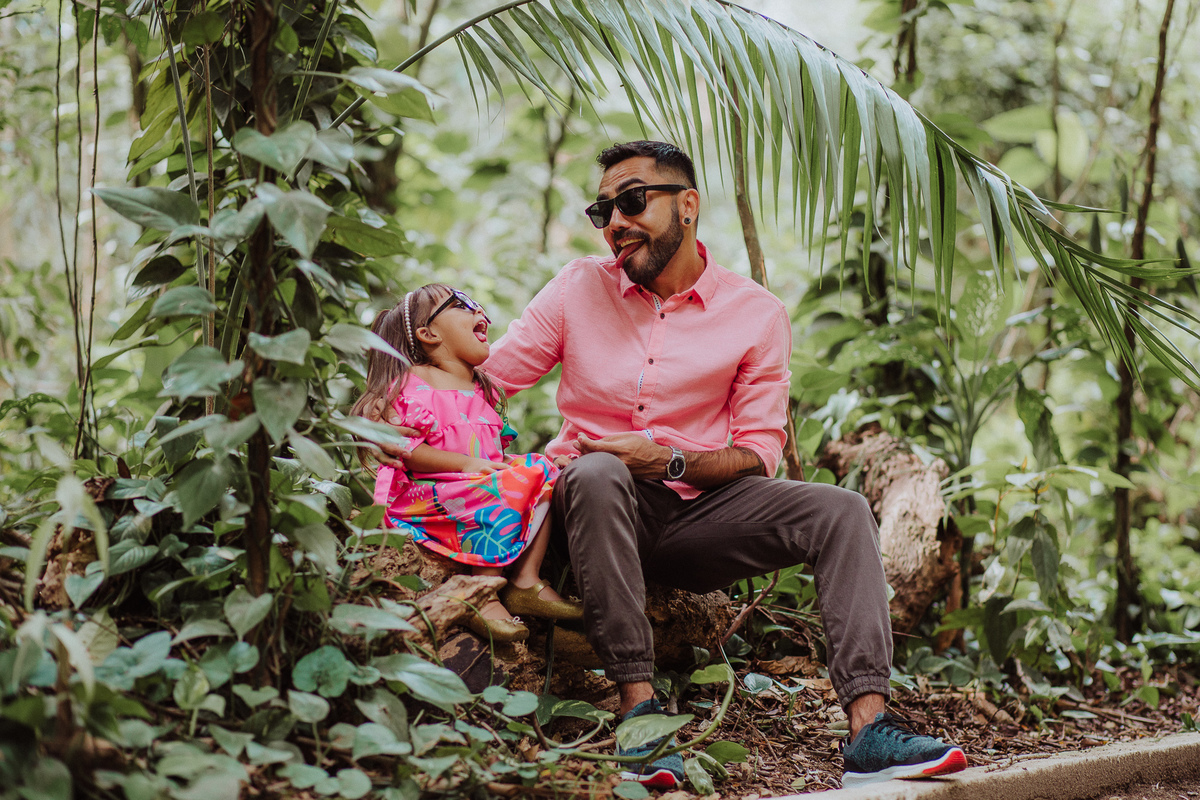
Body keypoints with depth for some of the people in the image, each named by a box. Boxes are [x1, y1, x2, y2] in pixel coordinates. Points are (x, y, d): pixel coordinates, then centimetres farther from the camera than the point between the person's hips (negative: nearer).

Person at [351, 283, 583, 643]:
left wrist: (507, 462, 3)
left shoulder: (481, 389, 22)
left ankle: (526, 583, -12)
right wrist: (464, 463, -21)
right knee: (507, 492, -30)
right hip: (427, 496, -8)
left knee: (543, 471, -9)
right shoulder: (414, 384, -4)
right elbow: (404, 450, -13)